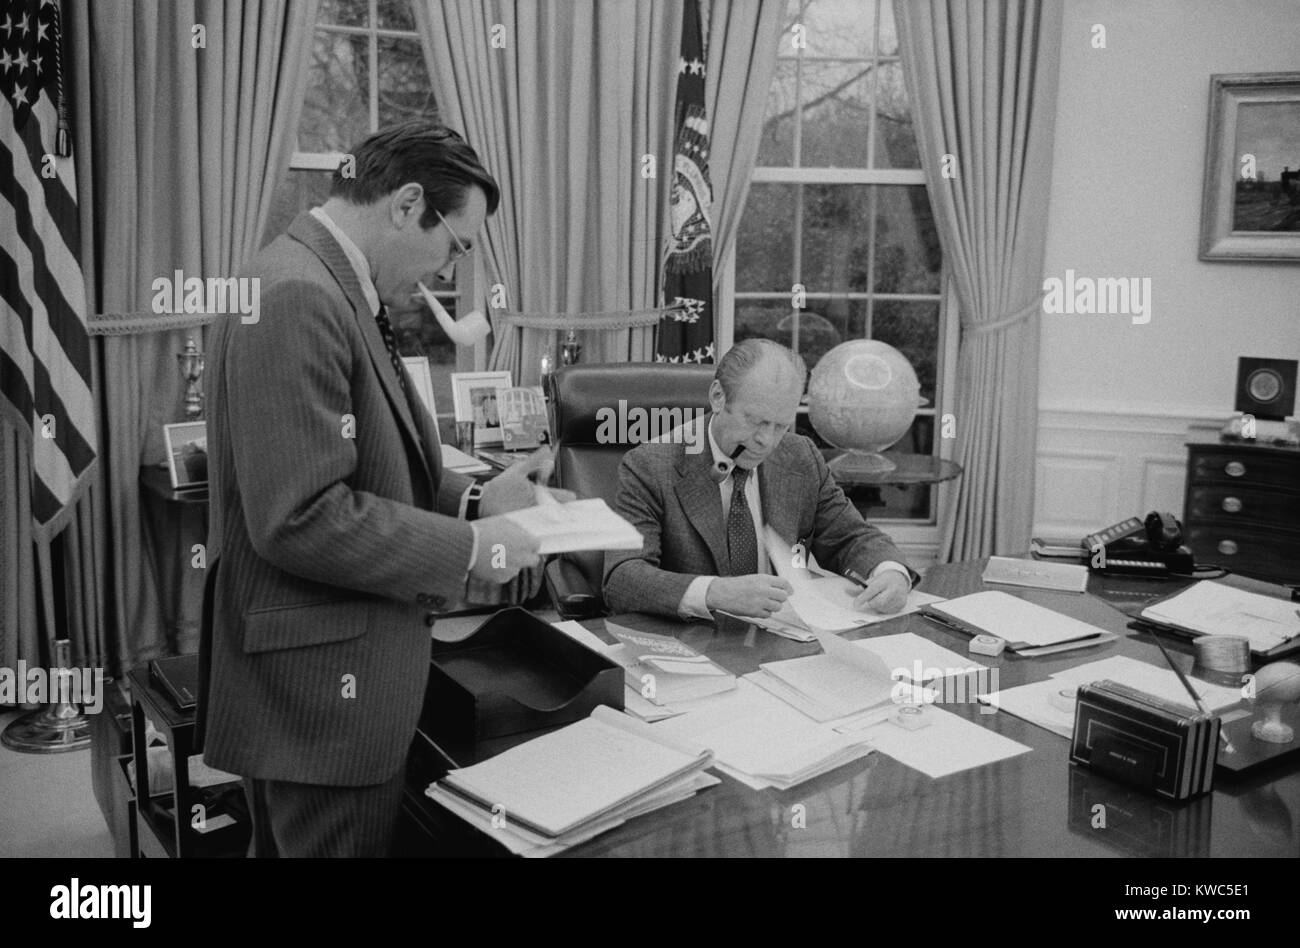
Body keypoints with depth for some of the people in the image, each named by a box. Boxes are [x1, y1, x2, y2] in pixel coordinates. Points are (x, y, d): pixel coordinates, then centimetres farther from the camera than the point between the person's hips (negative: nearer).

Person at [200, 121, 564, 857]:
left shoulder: (331, 288, 10)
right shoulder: (297, 299, -22)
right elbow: (298, 518, -27)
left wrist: (474, 501, 4)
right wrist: (467, 548, -18)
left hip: (335, 671, 10)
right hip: (323, 685, -10)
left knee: (299, 841, 23)